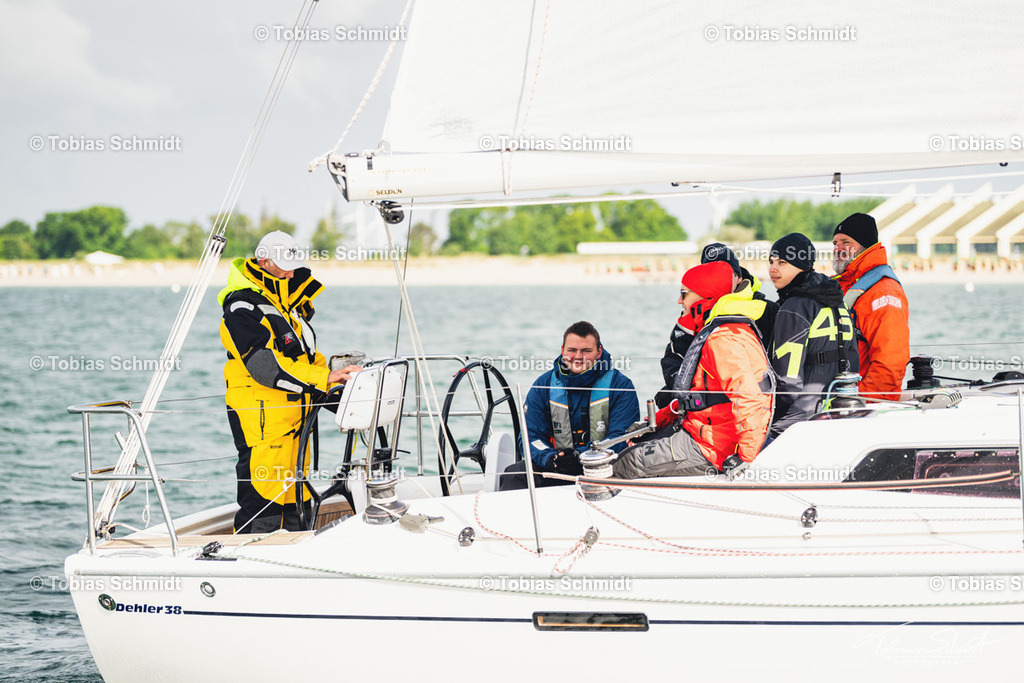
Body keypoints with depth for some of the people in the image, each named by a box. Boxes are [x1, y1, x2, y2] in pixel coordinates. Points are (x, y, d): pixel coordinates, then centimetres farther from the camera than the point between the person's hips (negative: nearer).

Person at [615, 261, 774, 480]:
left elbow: (750, 400, -31)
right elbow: (694, 393, 25)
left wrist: (745, 457, -31)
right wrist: (658, 419, 18)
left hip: (712, 447, -11)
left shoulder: (724, 339, -21)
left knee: (625, 464, -9)